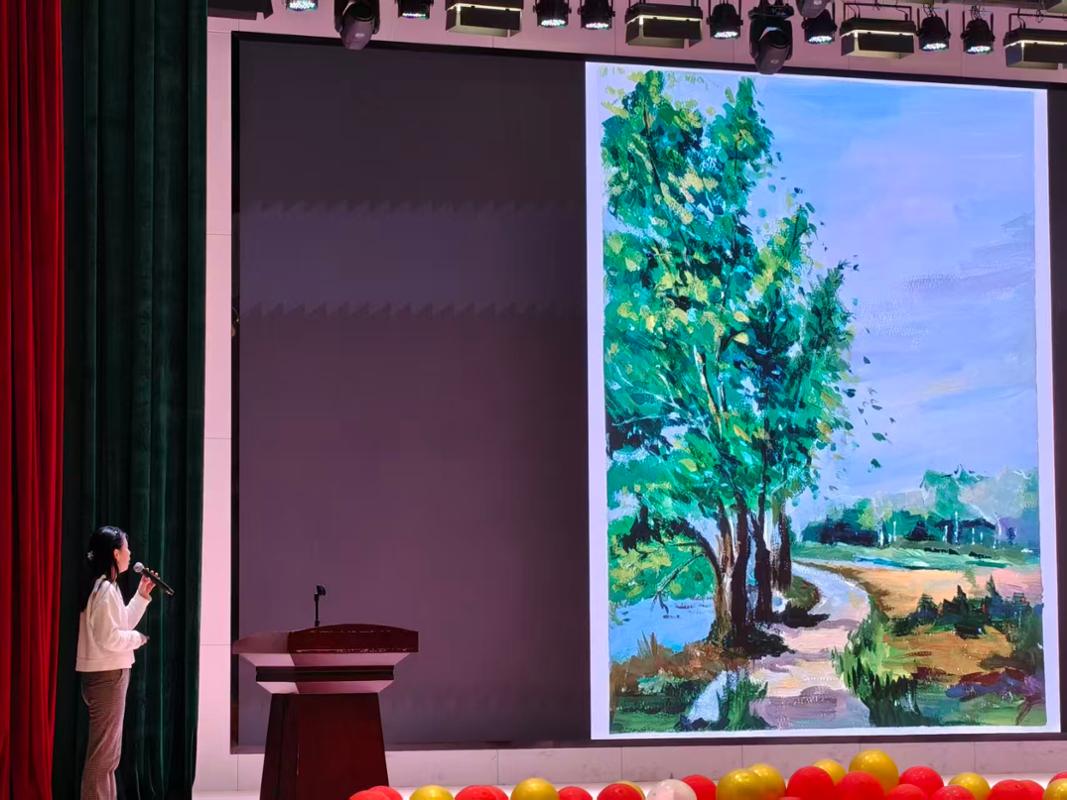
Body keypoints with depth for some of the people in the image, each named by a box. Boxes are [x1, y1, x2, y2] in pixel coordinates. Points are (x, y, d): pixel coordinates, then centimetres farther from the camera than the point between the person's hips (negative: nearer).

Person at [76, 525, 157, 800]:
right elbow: (109, 637, -23)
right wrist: (138, 639, -8)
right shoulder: (104, 590, -18)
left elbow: (121, 624, 19)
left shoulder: (107, 587, 14)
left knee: (108, 751, 15)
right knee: (102, 752, -7)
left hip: (110, 674, 11)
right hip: (106, 676, -11)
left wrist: (142, 596, 15)